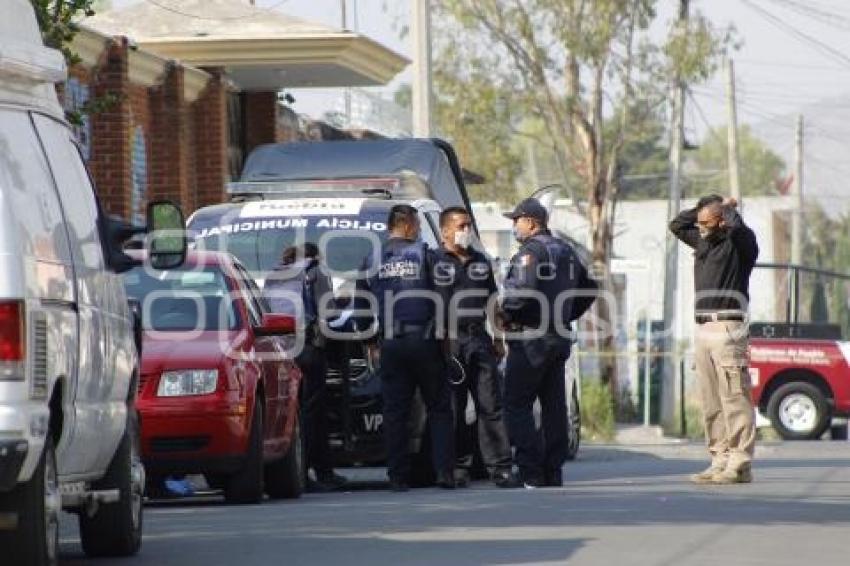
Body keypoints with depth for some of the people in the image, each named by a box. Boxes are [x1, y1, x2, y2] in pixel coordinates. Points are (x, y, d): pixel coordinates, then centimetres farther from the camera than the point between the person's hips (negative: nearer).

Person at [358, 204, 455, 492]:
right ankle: (444, 470, -2)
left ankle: (398, 476, 2)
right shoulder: (425, 255, -3)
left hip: (390, 345, 2)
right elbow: (443, 297, -6)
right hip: (424, 340, -2)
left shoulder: (372, 260, 6)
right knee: (438, 408, 5)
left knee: (394, 411, 5)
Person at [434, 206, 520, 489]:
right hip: (448, 341, -5)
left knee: (491, 405, -1)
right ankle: (459, 467, 2)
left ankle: (500, 467, -2)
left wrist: (498, 340, 18)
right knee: (452, 408, -3)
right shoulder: (435, 262, 1)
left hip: (479, 339, 5)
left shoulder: (481, 262, 20)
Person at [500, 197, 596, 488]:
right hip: (559, 339, 9)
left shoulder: (531, 251, -13)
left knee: (517, 404, -6)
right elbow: (588, 288, 24)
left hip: (530, 339, -9)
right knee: (554, 405, 10)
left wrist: (506, 314, -11)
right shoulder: (566, 251, 16)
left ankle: (532, 472, -13)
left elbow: (522, 290, -27)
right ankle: (553, 472, 11)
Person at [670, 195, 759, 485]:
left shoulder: (739, 242, -5)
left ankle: (740, 464, -14)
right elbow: (677, 225, 32)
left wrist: (728, 209, -5)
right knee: (712, 402, 8)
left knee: (735, 398, -11)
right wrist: (702, 210, 19)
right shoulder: (703, 242, 18)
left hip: (728, 328, -9)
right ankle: (720, 460, 11)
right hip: (703, 329, 9)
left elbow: (736, 226, -26)